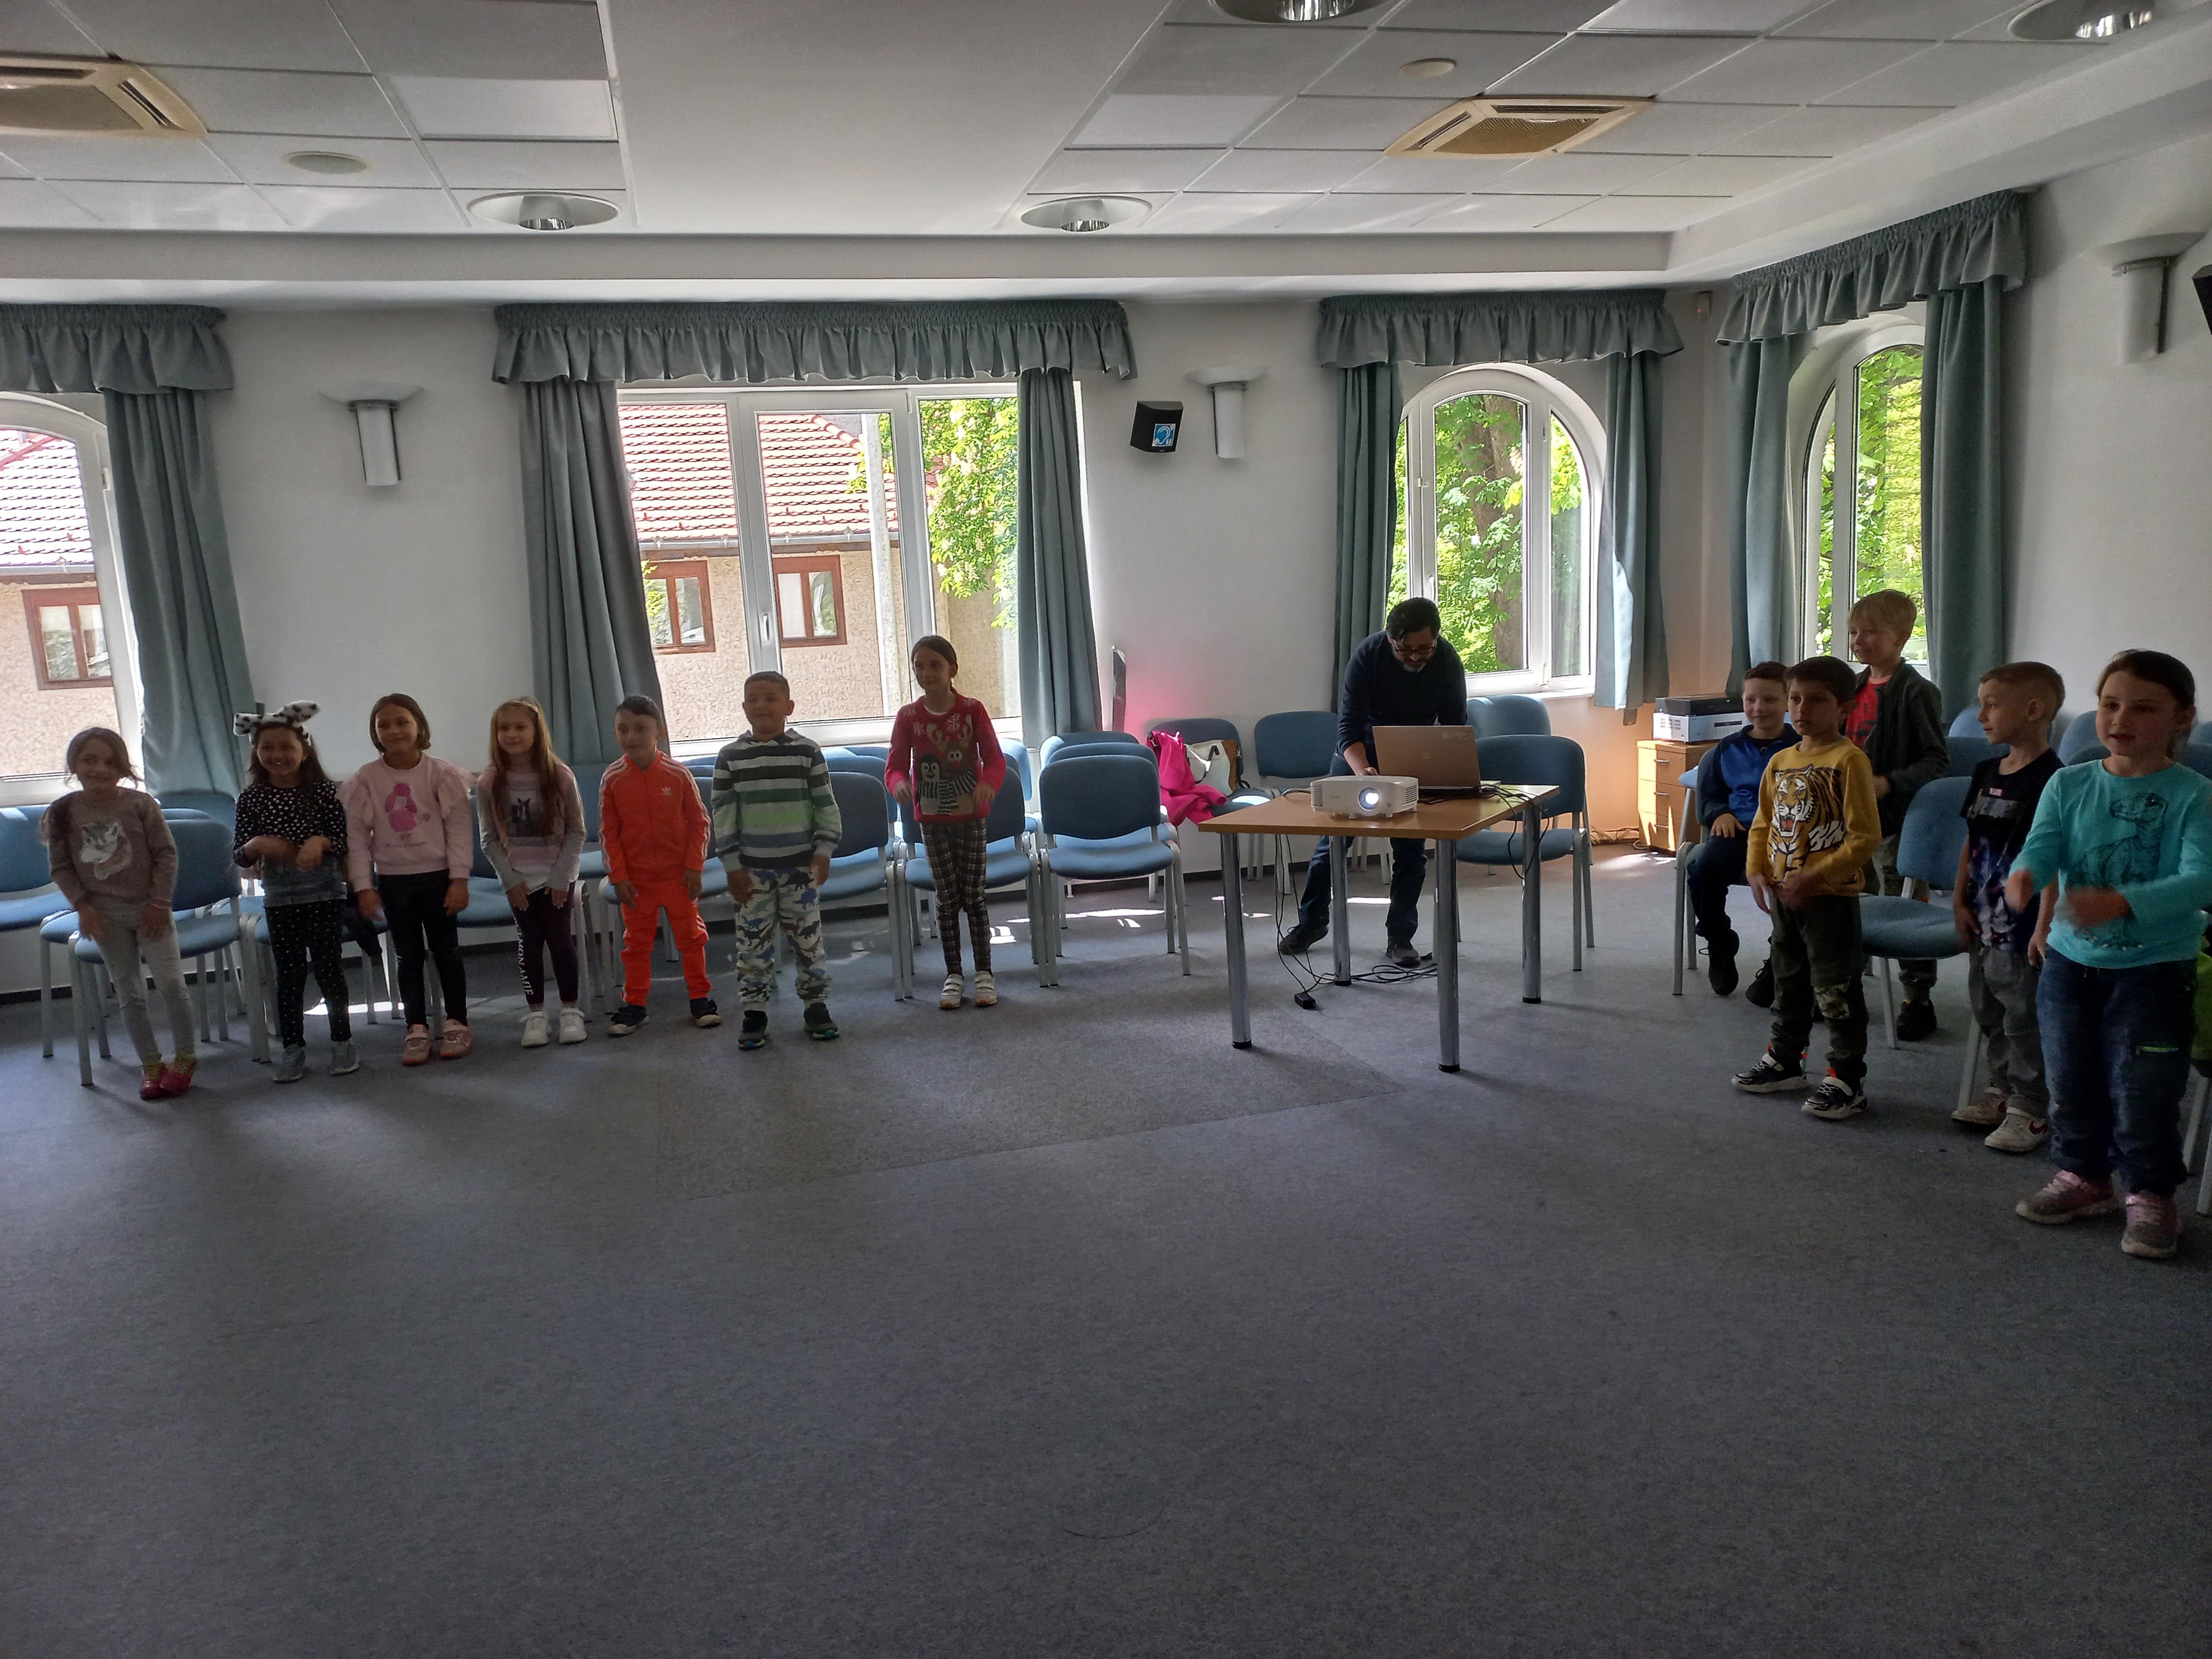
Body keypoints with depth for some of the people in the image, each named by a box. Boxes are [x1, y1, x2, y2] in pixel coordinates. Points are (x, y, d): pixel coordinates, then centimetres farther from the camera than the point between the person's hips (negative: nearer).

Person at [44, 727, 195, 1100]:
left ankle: (185, 1056, 14)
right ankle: (152, 1065, 18)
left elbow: (166, 853, -5)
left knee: (170, 982, -3)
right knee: (129, 994, 8)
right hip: (105, 915, 2)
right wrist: (83, 907, -5)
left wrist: (159, 902, -7)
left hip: (148, 909, -2)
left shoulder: (141, 804, -9)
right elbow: (61, 866, 2)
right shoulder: (63, 813, -4)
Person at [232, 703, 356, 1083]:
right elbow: (239, 854, 2)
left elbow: (344, 841, -4)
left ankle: (342, 1042, 15)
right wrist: (257, 845, -19)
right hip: (279, 898, 2)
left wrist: (321, 841, -24)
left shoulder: (324, 791, -5)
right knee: (289, 974, 9)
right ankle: (291, 1048, 18)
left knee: (329, 969, 3)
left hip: (325, 894, -2)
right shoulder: (251, 798, 0)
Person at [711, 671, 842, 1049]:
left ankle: (816, 1005, 18)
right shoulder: (731, 757, 0)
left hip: (800, 865, -1)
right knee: (753, 941, 5)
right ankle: (754, 1012, 14)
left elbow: (825, 805, 0)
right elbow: (724, 814, 1)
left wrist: (823, 852, -5)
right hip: (752, 867, 1)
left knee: (807, 937, 6)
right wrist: (732, 865, -2)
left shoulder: (807, 751, -2)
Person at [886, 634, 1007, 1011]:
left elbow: (995, 758, -7)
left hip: (971, 816, -1)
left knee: (973, 895, 3)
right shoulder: (908, 717, -3)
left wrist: (989, 783, -29)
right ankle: (953, 974, 15)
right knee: (947, 897, 5)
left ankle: (984, 972, 13)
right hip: (931, 818, 1)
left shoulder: (973, 710, -6)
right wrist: (899, 784, -30)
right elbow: (895, 765, -5)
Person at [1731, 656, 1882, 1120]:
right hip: (1783, 895, 8)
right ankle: (1785, 1060, 37)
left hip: (1831, 896, -8)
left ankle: (1847, 1081, 11)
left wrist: (1814, 877, -21)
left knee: (1836, 990, 0)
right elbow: (1763, 825, 16)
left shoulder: (1849, 760, -15)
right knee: (1788, 981, 21)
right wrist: (1758, 872, 1)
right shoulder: (1781, 761, 8)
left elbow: (1865, 836, -18)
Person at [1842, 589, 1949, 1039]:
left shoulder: (1916, 692, -13)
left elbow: (1937, 760, -14)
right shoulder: (1854, 688, 10)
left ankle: (1919, 999, 12)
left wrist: (1886, 785, -23)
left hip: (1897, 819, -7)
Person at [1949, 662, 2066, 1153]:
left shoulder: (2048, 779, -17)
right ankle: (2002, 1091, 35)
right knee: (1989, 1012, 19)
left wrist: (2044, 926, -22)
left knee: (2024, 1019, 2)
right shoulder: (1987, 773, 8)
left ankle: (2029, 1109, 15)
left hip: (2021, 928, -8)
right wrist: (1960, 899, 10)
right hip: (1984, 924, 8)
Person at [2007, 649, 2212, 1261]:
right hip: (2071, 960, 4)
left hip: (2154, 968, -4)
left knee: (2143, 1094, -1)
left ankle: (2152, 1197, 18)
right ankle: (2083, 1176, 32)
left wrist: (2122, 903, -39)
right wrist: (2023, 874, -36)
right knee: (2072, 1083, 14)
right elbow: (2042, 845, -11)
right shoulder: (2068, 786, 0)